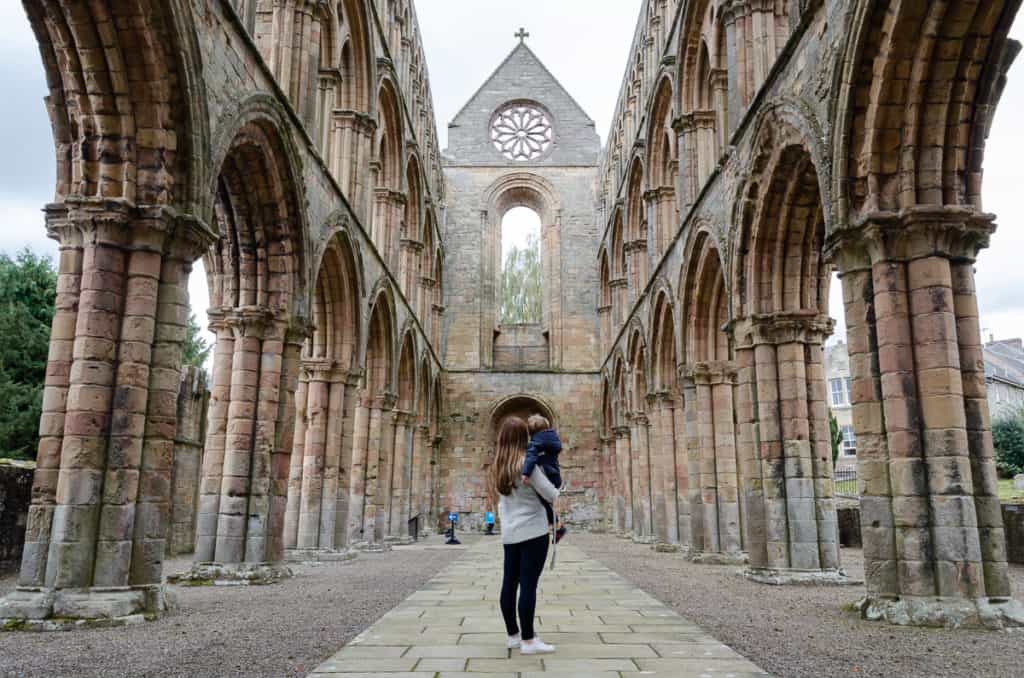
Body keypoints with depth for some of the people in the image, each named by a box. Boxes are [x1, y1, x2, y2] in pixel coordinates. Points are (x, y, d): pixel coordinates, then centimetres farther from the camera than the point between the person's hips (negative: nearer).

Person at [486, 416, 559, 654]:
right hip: (533, 531, -7)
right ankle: (528, 641, 0)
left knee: (509, 583, 11)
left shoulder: (497, 467, 8)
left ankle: (513, 635, 22)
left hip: (509, 533, 7)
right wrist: (559, 493, 9)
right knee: (529, 584, -4)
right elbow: (550, 495, -11)